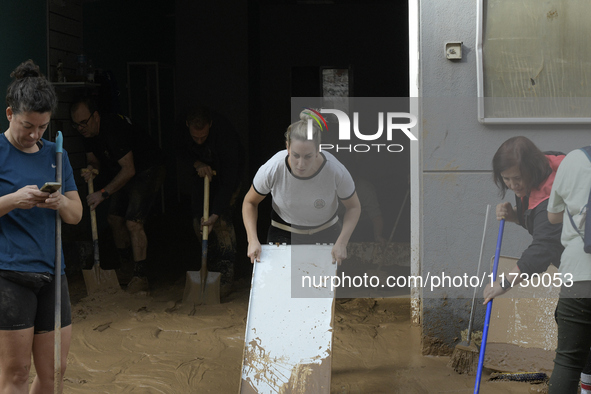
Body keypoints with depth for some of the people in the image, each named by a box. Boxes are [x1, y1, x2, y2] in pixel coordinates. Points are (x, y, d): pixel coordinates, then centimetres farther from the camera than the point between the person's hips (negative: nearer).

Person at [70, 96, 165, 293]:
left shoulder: (113, 129, -32)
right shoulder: (90, 132, -4)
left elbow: (128, 170, -32)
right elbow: (93, 159, 8)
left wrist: (103, 193, -30)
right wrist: (91, 168, -17)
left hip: (147, 171, -10)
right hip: (125, 172, 10)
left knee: (133, 222, -18)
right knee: (115, 218, 10)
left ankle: (140, 277, -12)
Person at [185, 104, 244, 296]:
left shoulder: (224, 133, -39)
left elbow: (229, 179, -37)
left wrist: (216, 214, -40)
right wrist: (197, 164, -25)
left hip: (227, 171, -5)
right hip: (202, 170, 5)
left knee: (222, 221, -18)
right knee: (198, 221, -4)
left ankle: (225, 278, -16)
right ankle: (211, 268, 11)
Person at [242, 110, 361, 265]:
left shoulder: (336, 172, -27)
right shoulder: (271, 170, -26)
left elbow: (353, 207, -8)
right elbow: (250, 202, -6)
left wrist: (342, 243, -20)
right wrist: (253, 240, -18)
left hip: (325, 233, 0)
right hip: (282, 235, 0)